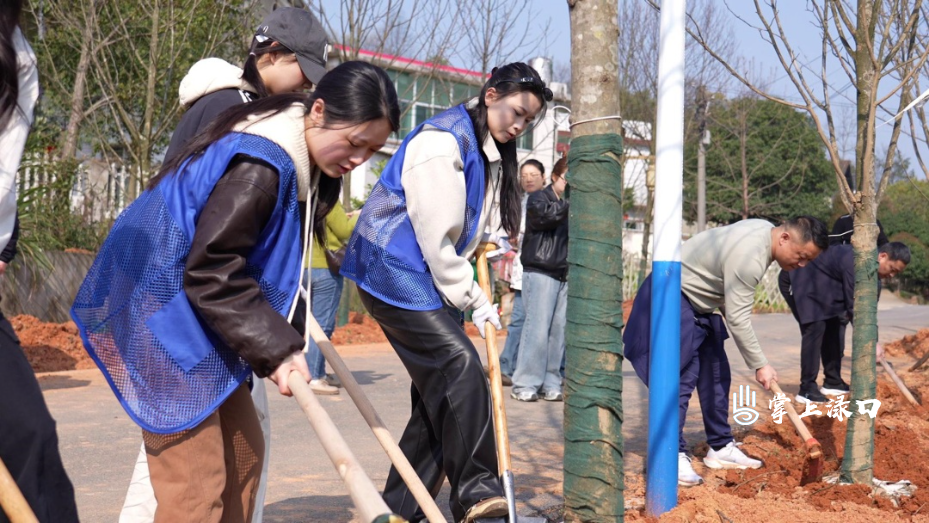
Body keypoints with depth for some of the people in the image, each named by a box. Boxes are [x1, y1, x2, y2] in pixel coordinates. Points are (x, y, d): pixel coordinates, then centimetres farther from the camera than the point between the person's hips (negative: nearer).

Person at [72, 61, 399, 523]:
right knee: (197, 484, -10)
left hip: (195, 320, 10)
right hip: (164, 318, -10)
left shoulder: (305, 164, 6)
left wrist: (288, 336, 10)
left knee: (242, 453, 13)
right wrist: (277, 347, -24)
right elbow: (210, 272, -25)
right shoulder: (259, 164, -25)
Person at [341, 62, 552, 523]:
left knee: (438, 388, 6)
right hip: (393, 269, -9)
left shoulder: (492, 152, 13)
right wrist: (474, 302, -12)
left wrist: (477, 295, 8)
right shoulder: (444, 140, -17)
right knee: (459, 363, -21)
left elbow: (475, 230, 20)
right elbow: (435, 237, -19)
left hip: (431, 277, 10)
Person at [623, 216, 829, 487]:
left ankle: (720, 448, 18)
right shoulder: (749, 256, -30)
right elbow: (738, 320, -25)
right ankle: (674, 456, -13)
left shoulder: (766, 231, 0)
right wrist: (760, 365, -17)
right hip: (673, 298, -11)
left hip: (698, 302, 11)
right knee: (682, 378, -15)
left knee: (716, 375, 10)